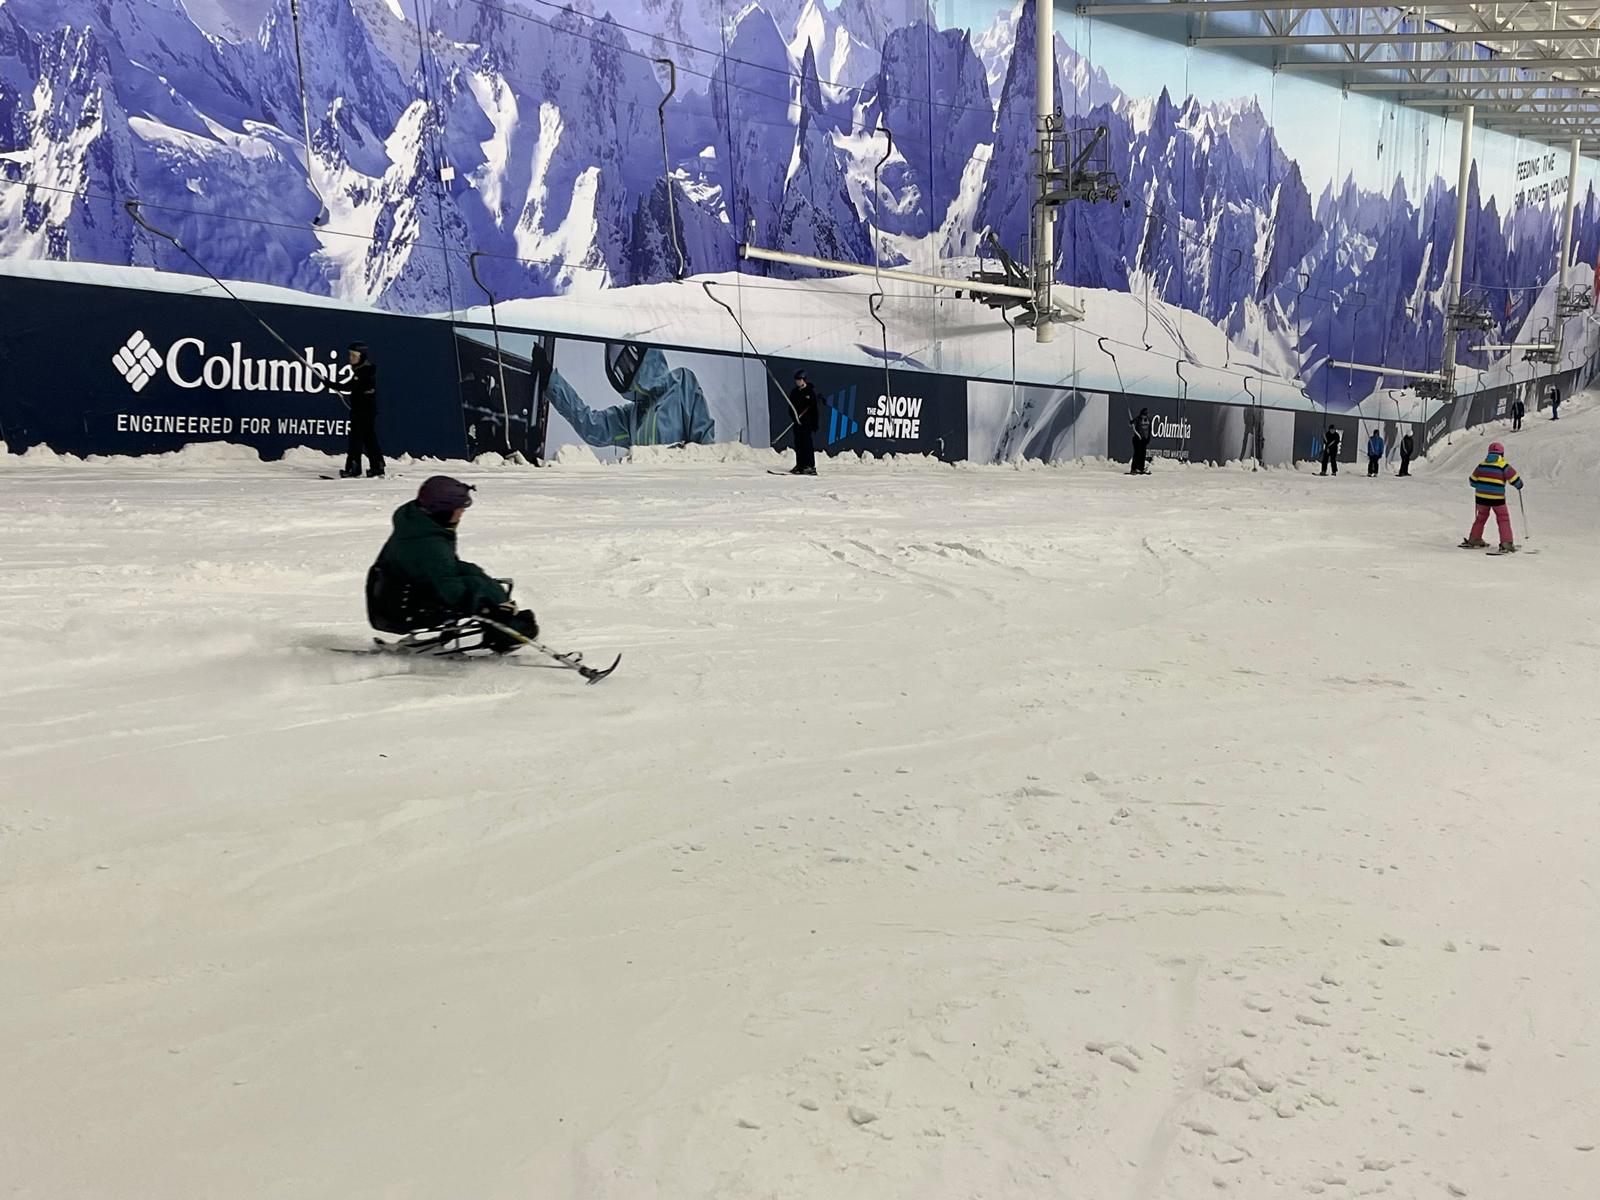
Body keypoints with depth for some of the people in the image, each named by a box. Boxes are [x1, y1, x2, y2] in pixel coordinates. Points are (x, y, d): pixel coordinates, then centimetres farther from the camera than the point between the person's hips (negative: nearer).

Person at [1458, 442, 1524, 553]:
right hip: (1497, 498, -4)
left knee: (1481, 517, 22)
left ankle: (1474, 540, 25)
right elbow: (1515, 479, -5)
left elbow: (1473, 480, 14)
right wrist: (1519, 485, 16)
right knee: (1503, 519, 6)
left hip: (1481, 496, 4)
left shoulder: (1482, 464, 5)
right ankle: (1506, 544, -2)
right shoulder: (1503, 466, -8)